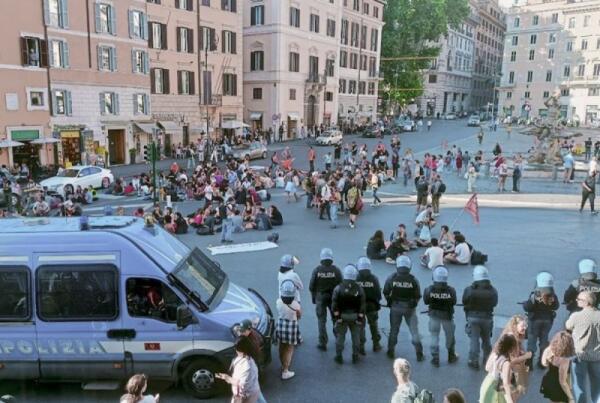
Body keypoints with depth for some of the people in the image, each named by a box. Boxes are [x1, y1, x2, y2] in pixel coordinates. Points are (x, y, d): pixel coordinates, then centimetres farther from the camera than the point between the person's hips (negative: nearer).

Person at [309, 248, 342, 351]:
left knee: (321, 320, 8)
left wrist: (314, 298, 8)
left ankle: (323, 343, 9)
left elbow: (311, 286, -6)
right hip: (334, 298, 1)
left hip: (320, 298, -1)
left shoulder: (317, 270, -11)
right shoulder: (336, 270, -12)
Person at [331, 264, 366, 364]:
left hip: (342, 315, -1)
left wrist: (337, 316, -5)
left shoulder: (338, 288, -11)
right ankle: (355, 356, 20)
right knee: (356, 336, 13)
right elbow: (362, 305, -6)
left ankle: (339, 356, 16)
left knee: (340, 336, 9)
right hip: (355, 316, 1)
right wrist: (361, 318, 0)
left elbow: (334, 304, -11)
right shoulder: (359, 288, -8)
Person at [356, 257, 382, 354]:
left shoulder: (355, 279, -14)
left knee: (360, 326, 8)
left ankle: (361, 347, 10)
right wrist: (377, 301, 15)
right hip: (372, 306, 1)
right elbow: (378, 293, -5)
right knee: (374, 325, 18)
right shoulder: (374, 278, -10)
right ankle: (376, 345, 27)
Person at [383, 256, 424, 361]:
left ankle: (391, 352, 27)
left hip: (395, 307, 1)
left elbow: (386, 293, -6)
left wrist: (390, 302, 12)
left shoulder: (391, 278, -14)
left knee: (394, 330, 16)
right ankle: (419, 354, 16)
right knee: (414, 331, 11)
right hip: (409, 308, -1)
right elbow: (418, 296, -7)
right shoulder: (413, 280, -15)